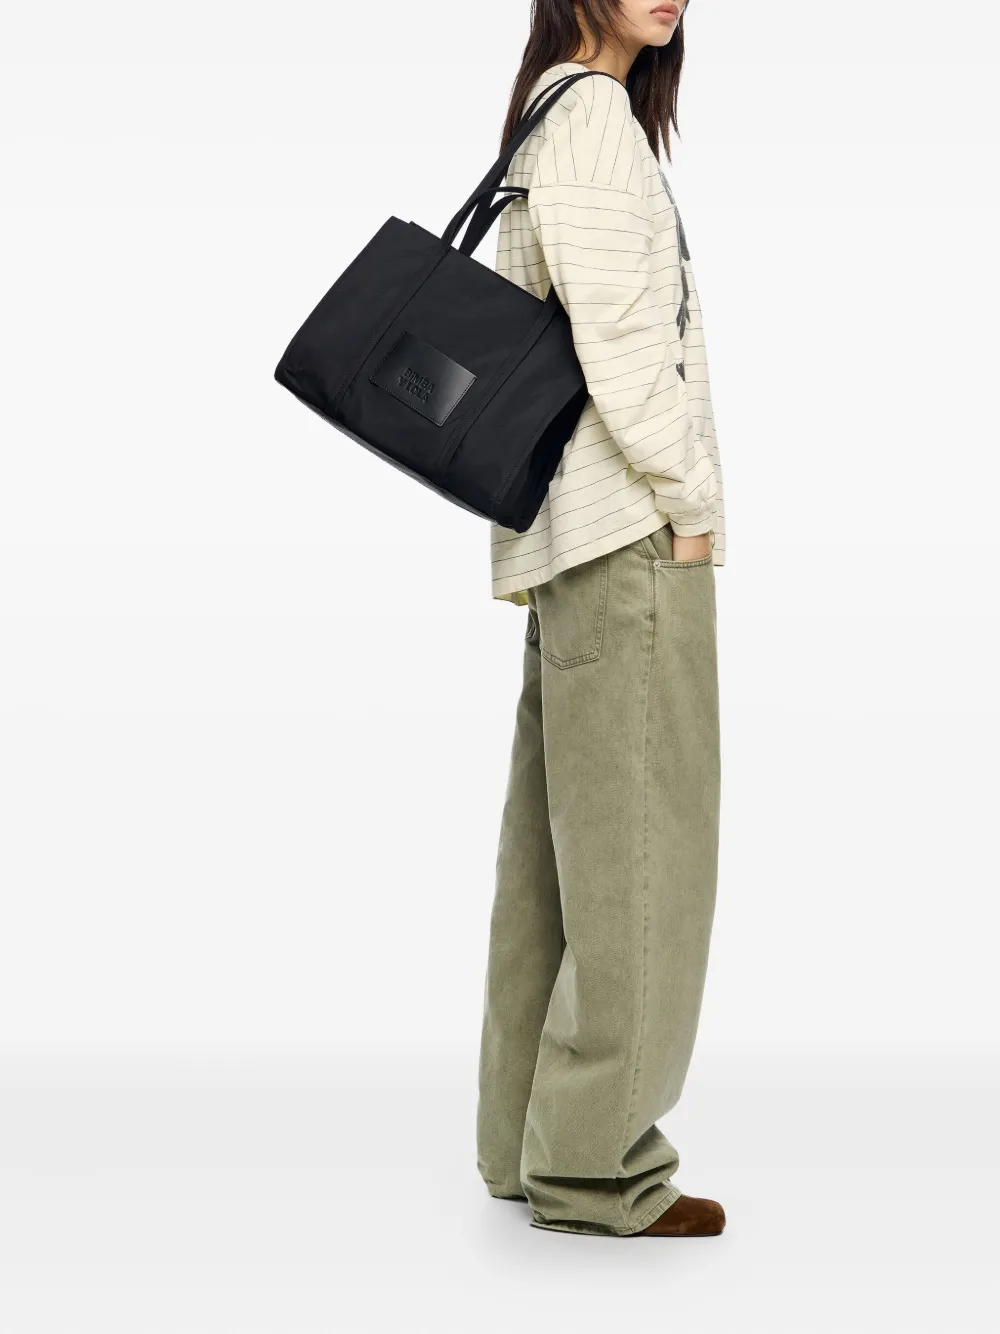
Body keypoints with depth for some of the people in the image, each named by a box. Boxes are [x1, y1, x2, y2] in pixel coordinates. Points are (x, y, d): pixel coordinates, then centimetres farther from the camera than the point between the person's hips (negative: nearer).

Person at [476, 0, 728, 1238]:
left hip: (572, 535, 10)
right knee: (636, 844, -5)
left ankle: (528, 1136, 18)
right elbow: (617, 336, -17)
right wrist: (689, 499, -10)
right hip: (631, 529, -10)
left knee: (559, 846, 11)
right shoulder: (594, 113, -10)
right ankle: (594, 1157, 2)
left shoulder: (545, 123, 19)